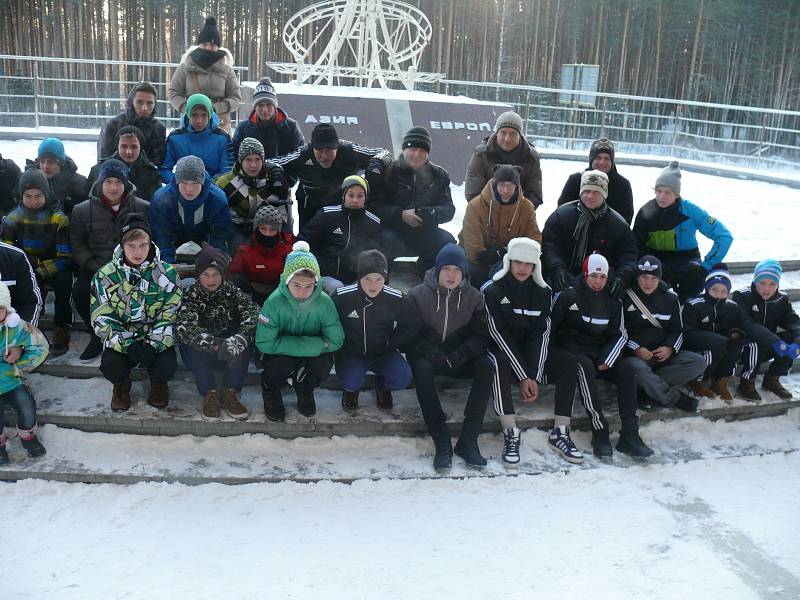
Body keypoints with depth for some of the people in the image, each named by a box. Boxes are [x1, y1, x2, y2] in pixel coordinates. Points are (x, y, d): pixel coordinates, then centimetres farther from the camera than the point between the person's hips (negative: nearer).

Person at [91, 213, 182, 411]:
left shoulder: (167, 273, -9)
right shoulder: (105, 276, -7)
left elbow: (170, 316, -8)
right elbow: (101, 318, -7)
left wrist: (153, 345, -23)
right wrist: (127, 345, -23)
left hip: (156, 338, 0)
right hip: (120, 337, 1)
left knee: (167, 366, -29)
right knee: (110, 366, -29)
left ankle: (158, 382, 13)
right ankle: (121, 384, 12)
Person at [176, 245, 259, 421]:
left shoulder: (232, 291, -5)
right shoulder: (191, 295, -10)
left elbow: (253, 313, -24)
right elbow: (183, 327, -30)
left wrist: (241, 337, -45)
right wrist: (217, 345, -45)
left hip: (230, 356, 1)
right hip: (201, 356, -1)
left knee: (246, 337, -27)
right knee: (189, 341, -31)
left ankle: (230, 392, -21)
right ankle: (210, 393, -24)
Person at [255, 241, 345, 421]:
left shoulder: (324, 302, -21)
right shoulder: (275, 301, -26)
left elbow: (336, 341, -17)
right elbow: (264, 343, -26)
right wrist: (310, 343, -30)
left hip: (312, 353, 1)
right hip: (281, 354, -1)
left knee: (325, 363, -29)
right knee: (281, 364, -33)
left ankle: (304, 389, 8)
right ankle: (270, 388, 6)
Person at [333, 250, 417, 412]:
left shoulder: (396, 299, -12)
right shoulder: (342, 297, -16)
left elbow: (411, 327, 2)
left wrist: (390, 344, -6)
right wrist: (344, 347, -11)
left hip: (383, 353, 2)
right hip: (351, 353, -1)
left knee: (403, 378, -25)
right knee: (351, 382, -31)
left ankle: (382, 386, 13)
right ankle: (351, 388, 10)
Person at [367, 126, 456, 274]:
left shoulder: (439, 176, 9)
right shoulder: (387, 172, 0)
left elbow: (448, 210, 4)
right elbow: (374, 206, -7)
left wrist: (430, 214, -19)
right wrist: (401, 215, -21)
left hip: (425, 234, 3)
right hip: (393, 231, -3)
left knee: (447, 241, -22)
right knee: (386, 240, -34)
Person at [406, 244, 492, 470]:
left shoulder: (473, 297, -1)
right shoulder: (418, 295, -6)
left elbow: (481, 335, 0)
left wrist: (462, 353, -20)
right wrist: (428, 351, -25)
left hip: (459, 358, 2)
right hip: (426, 356, -2)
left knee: (486, 366, -27)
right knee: (422, 367, -36)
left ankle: (468, 440, -27)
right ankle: (442, 442, -35)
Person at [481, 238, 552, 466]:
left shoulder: (543, 292, 1)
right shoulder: (491, 290, -12)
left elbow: (541, 334, -6)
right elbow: (499, 334, -17)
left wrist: (534, 377, -20)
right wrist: (522, 377, -23)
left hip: (529, 352, 5)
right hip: (501, 350, -5)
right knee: (499, 363, -40)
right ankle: (511, 433, -38)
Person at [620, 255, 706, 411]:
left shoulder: (670, 298, 13)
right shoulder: (625, 297, -1)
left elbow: (677, 330, 14)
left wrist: (669, 348, -7)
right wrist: (636, 349, -17)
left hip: (664, 353, 5)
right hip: (634, 355, -5)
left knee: (699, 362, -18)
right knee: (639, 369, -40)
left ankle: (648, 389, -23)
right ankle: (675, 398, -19)